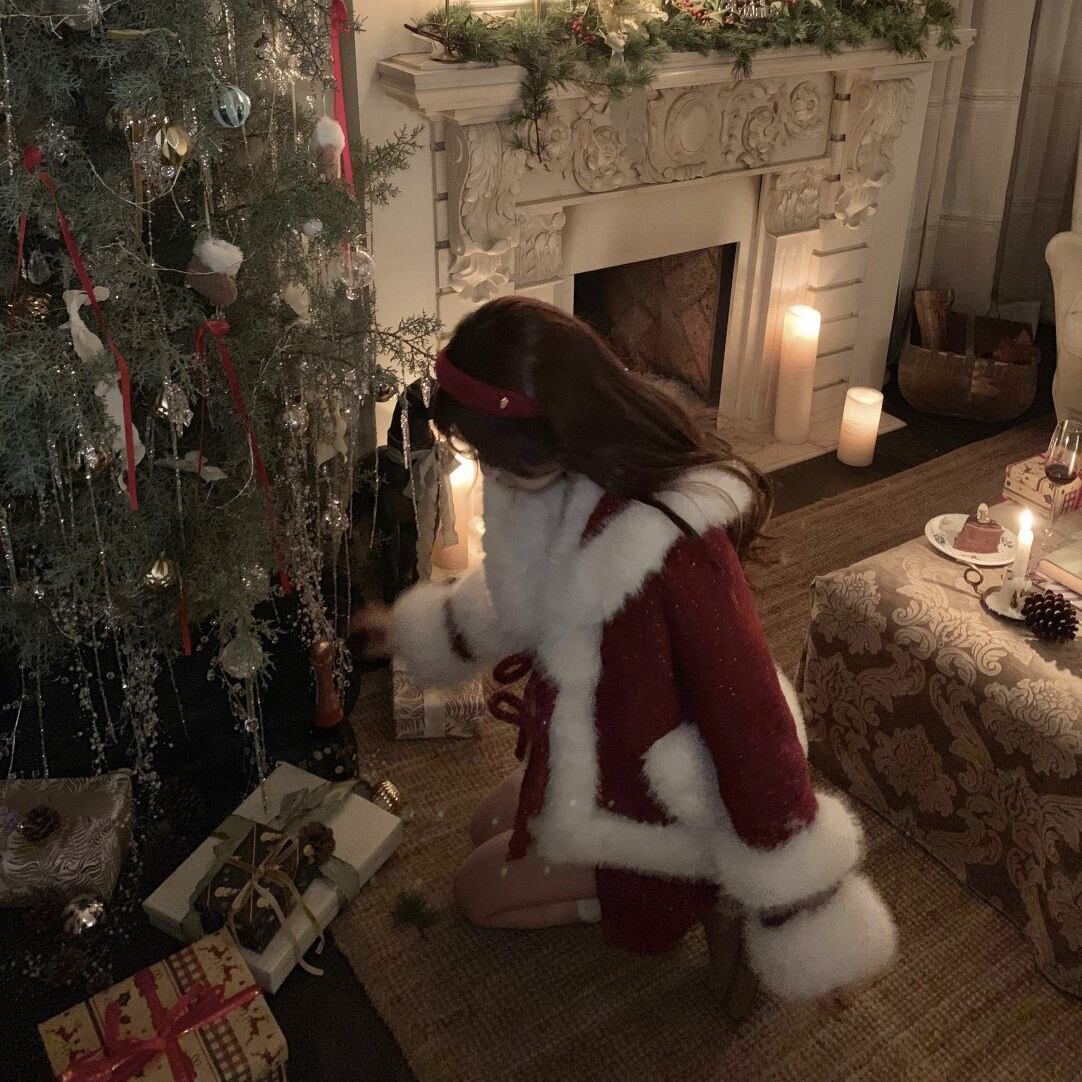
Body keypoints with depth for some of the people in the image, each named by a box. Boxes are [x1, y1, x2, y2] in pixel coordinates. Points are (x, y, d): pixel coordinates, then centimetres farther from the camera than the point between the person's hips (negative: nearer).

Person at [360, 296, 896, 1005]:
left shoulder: (666, 546, -40)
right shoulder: (578, 478, -12)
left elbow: (750, 719, -34)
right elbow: (520, 590, 10)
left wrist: (806, 920, -24)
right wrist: (415, 630, 26)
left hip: (673, 802, -8)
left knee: (481, 891, 7)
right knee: (486, 831, 26)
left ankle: (689, 892, 10)